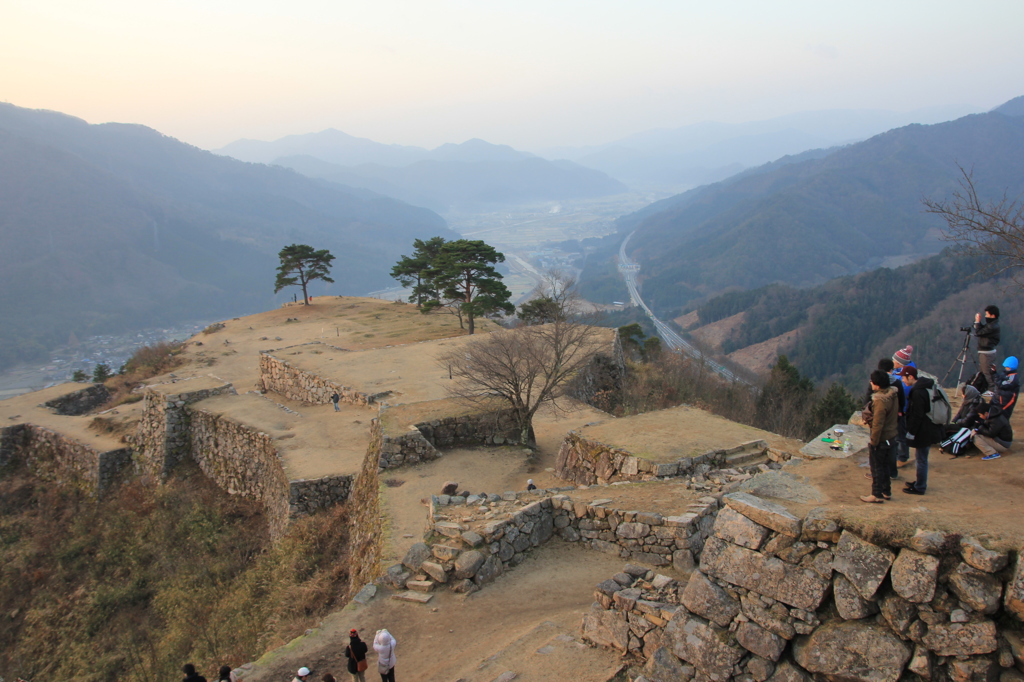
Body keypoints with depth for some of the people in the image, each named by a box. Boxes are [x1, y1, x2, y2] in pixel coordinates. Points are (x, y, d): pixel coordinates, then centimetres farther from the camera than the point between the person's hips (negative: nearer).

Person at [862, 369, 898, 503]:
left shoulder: (881, 401, -28)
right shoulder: (892, 394, 0)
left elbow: (878, 424, -26)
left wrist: (873, 441, -17)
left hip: (881, 439, -9)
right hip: (890, 436, 9)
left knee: (876, 467, 4)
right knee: (884, 465, 21)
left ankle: (877, 495, 13)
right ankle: (886, 491, 31)